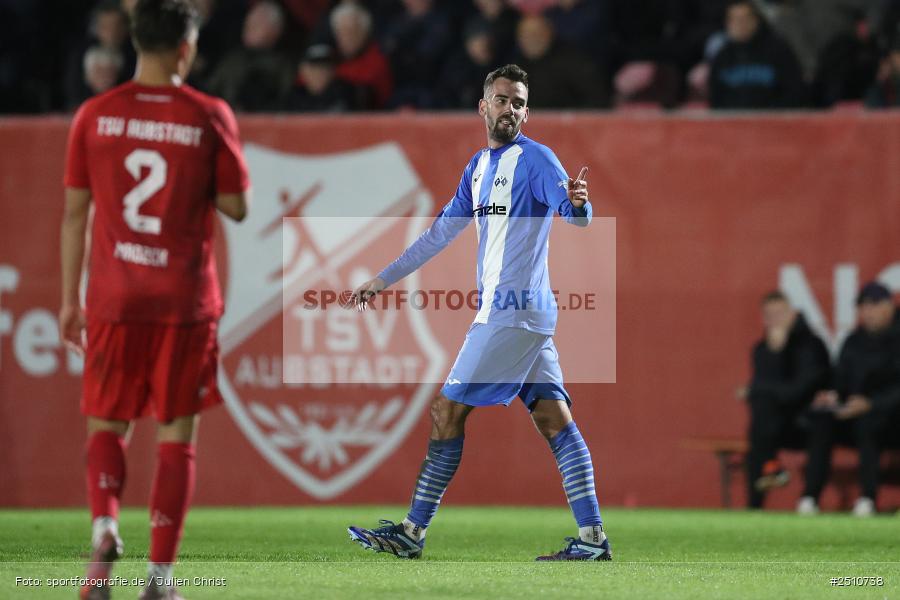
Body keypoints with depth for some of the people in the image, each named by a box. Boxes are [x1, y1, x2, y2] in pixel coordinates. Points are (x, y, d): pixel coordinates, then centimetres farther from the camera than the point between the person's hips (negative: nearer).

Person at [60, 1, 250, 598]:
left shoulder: (95, 116, 1)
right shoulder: (209, 117, -4)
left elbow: (75, 212, 3)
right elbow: (236, 207, 0)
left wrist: (70, 299, 9)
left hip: (113, 297, 1)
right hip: (186, 299, -1)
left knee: (107, 423, 14)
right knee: (177, 432, 6)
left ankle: (105, 525, -12)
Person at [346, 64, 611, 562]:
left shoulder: (534, 159, -8)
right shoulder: (479, 166, 18)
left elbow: (574, 213, -22)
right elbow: (440, 233, 26)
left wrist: (577, 203, -46)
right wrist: (382, 279, 28)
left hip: (513, 312, -8)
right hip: (518, 313, 8)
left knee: (447, 410, -3)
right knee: (553, 418, 0)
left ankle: (411, 534, 3)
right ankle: (593, 537, -7)